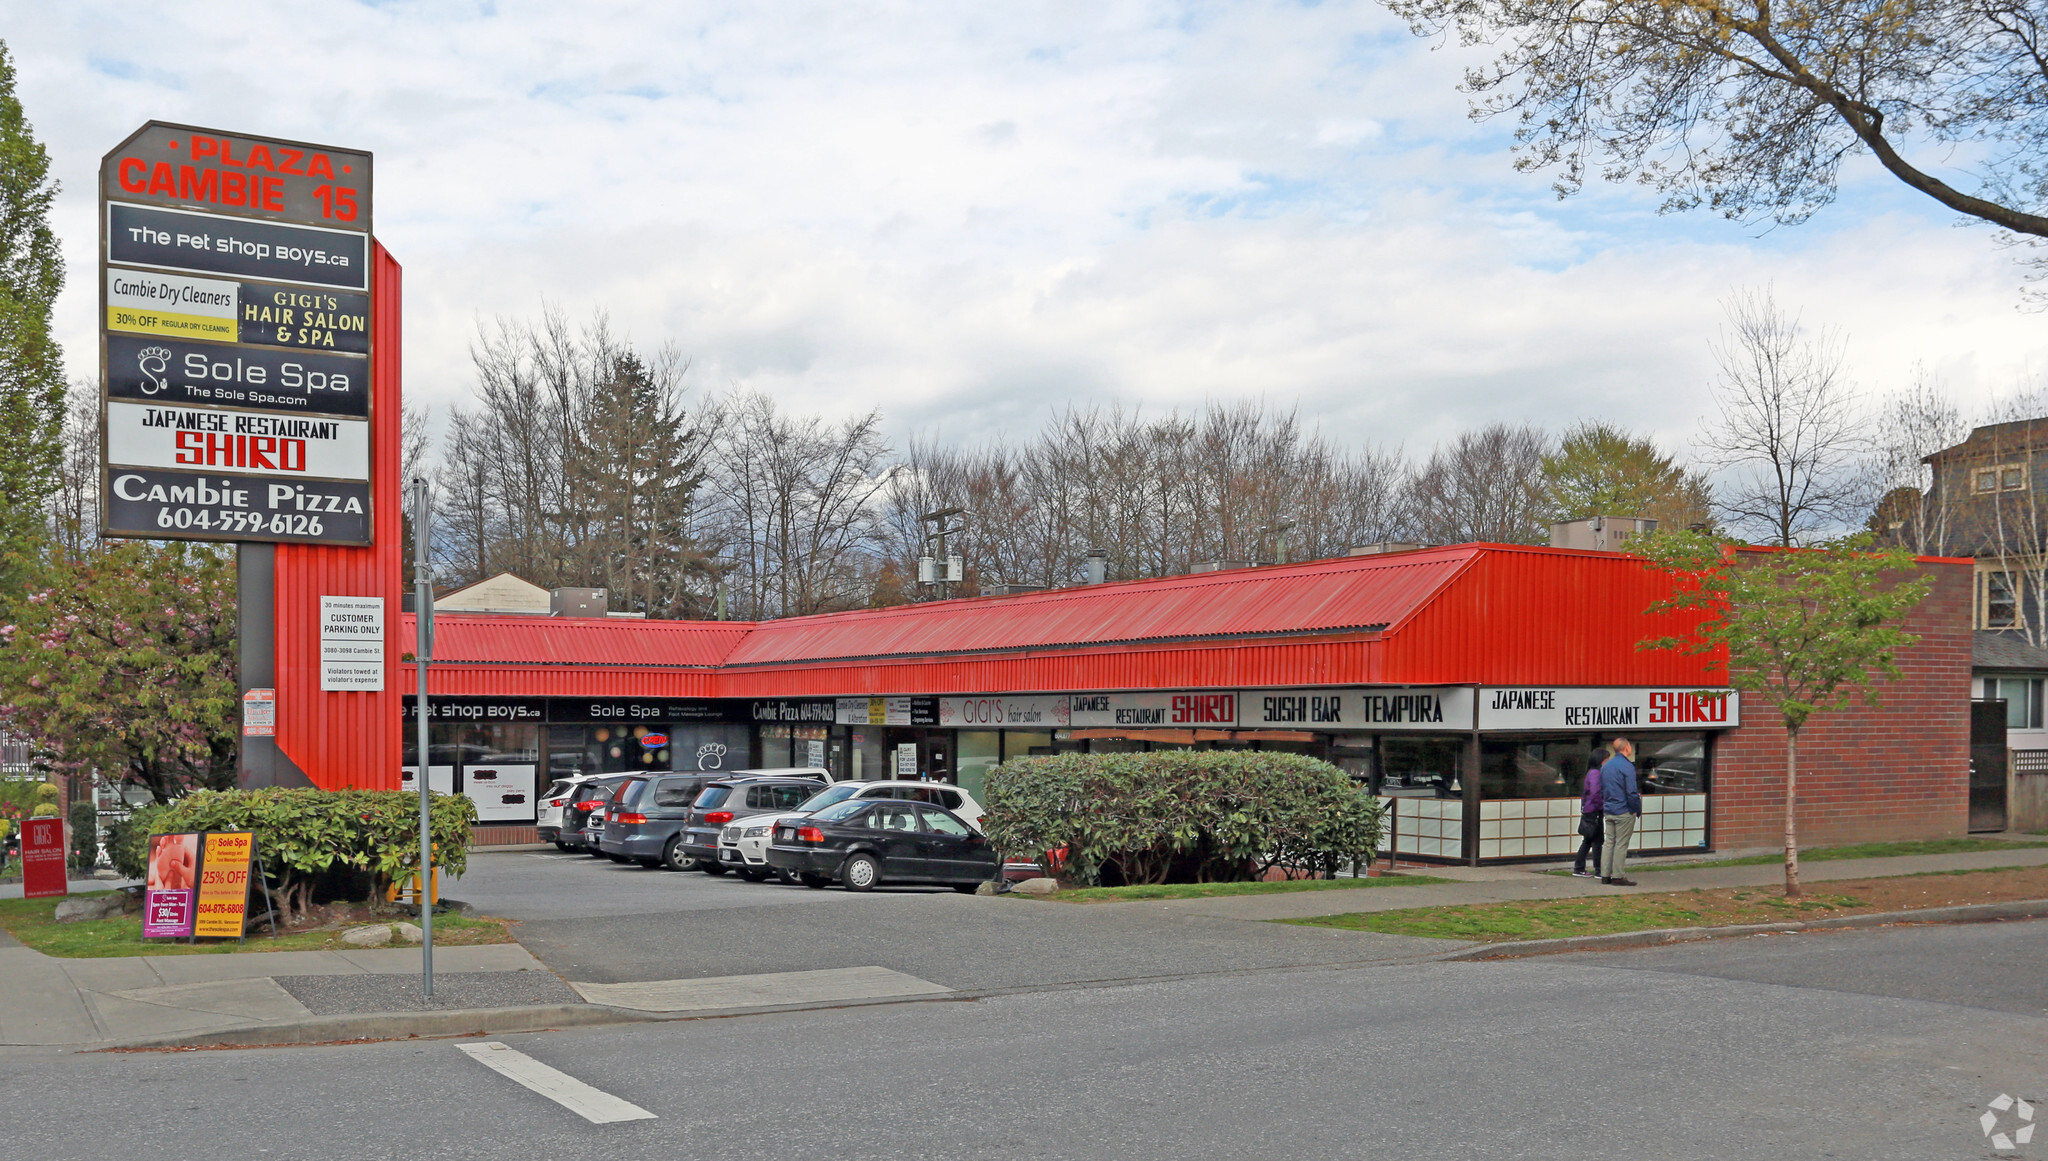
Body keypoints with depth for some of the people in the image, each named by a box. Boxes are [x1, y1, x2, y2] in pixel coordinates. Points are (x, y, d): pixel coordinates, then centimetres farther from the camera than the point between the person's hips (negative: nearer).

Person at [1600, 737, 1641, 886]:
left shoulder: (1605, 766, 11)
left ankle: (1605, 875, 11)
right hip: (1624, 812, -7)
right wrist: (1638, 810, -6)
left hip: (1608, 811, 7)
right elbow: (1632, 792, -17)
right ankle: (1617, 877, 0)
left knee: (1609, 842, 11)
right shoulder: (1627, 766, -14)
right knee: (1621, 844, -2)